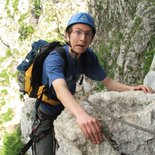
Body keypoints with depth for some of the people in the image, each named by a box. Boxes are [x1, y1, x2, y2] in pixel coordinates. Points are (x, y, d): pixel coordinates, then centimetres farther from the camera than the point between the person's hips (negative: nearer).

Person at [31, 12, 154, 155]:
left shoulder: (88, 56, -11)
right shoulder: (54, 58, -31)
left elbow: (108, 82, -9)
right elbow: (60, 89, -49)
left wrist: (131, 89, -31)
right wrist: (81, 114, -69)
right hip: (45, 116, -5)